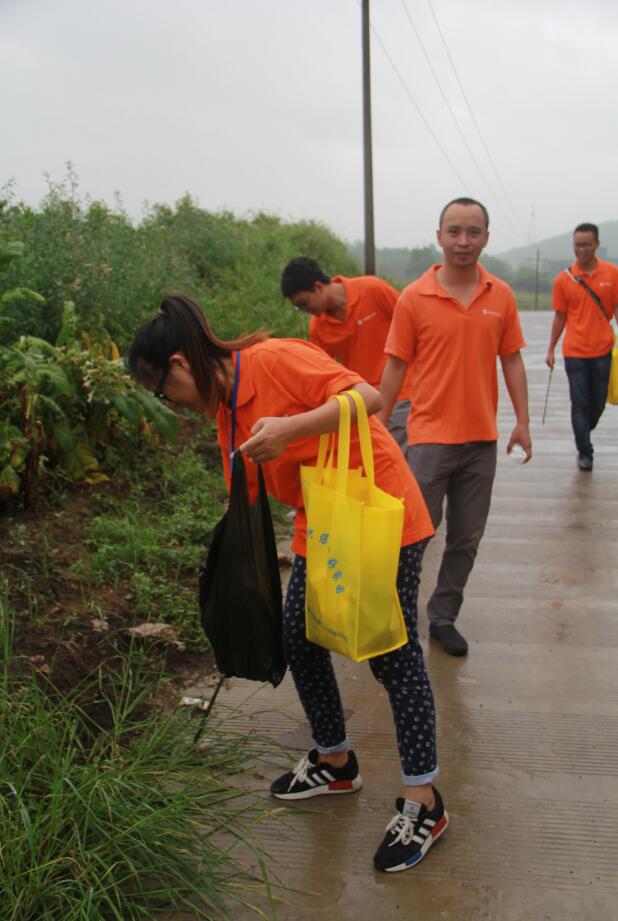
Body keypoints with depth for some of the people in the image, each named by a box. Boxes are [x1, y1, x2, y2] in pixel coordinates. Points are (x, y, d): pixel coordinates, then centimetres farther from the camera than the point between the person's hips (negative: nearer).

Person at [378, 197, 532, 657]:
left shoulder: (502, 296, 2)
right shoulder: (414, 297, -5)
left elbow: (512, 361, 8)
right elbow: (396, 366, -2)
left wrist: (523, 421, 3)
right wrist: (378, 426, -2)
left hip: (482, 439, 3)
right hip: (430, 437, -3)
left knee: (466, 539, 11)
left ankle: (443, 617, 27)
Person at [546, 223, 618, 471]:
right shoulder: (564, 279, -2)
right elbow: (560, 317, 6)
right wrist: (551, 350, 7)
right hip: (574, 351, -1)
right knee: (580, 403, -1)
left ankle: (584, 434, 37)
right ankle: (585, 452, 10)